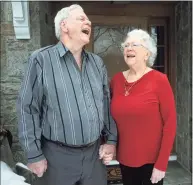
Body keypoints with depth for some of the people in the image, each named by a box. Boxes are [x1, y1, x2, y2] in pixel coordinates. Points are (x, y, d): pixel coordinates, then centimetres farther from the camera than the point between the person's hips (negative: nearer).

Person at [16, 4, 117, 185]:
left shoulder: (97, 62, 7)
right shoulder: (41, 59, -10)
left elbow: (107, 103, 10)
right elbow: (28, 109, -10)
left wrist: (111, 139, 6)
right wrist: (34, 154, -10)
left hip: (95, 152, 5)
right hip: (57, 155, -4)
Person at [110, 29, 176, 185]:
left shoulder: (159, 80, -13)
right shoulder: (117, 80, -1)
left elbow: (170, 123, -13)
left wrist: (162, 164, -13)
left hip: (151, 160, -3)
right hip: (124, 158, 4)